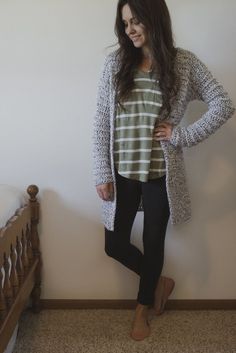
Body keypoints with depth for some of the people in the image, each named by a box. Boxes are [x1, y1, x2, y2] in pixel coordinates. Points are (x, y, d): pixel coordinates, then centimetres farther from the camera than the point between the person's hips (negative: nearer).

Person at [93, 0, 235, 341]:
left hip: (161, 173, -2)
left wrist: (182, 134, -13)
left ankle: (142, 308, 38)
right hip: (122, 172, 2)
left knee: (153, 242, 12)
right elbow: (101, 122, -1)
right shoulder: (115, 63, 0)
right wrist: (102, 173, -5)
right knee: (115, 244, 8)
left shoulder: (184, 62, -4)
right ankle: (159, 281, 37)